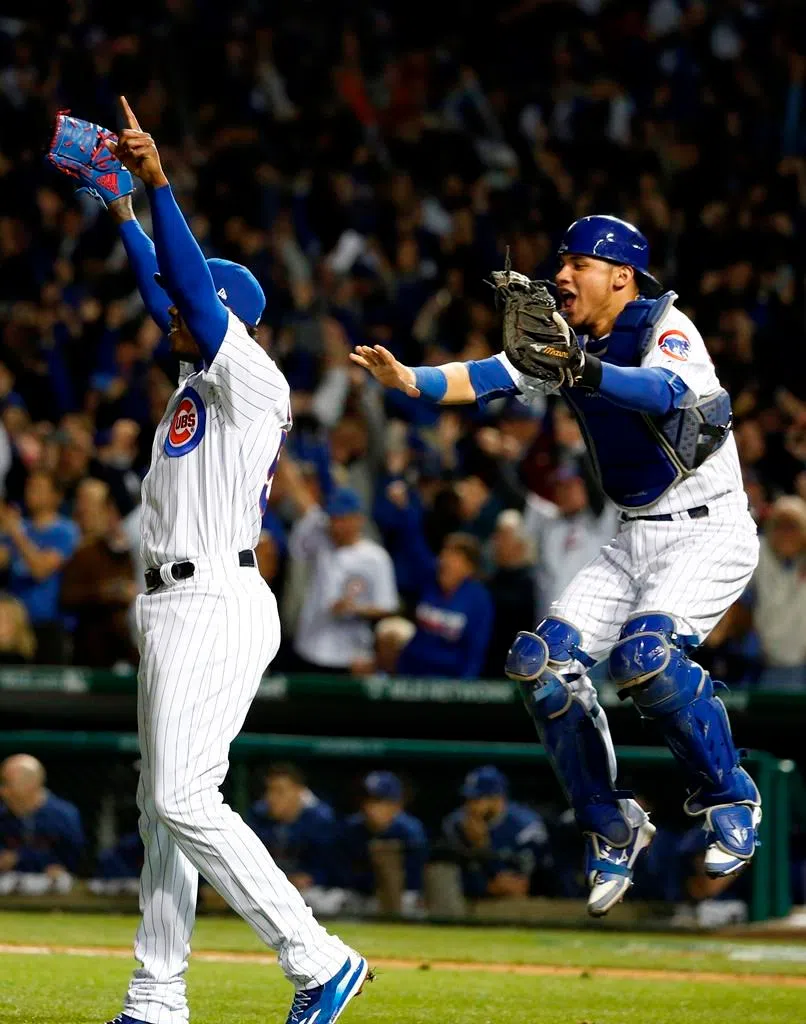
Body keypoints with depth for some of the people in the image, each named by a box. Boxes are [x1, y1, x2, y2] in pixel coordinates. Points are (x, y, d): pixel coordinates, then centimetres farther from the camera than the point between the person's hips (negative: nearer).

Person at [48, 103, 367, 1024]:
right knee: (162, 807, 10)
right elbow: (164, 288, 29)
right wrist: (120, 205, 29)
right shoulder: (199, 373, 16)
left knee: (185, 800, -17)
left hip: (216, 604, -10)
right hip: (173, 605, 10)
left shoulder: (253, 380, -9)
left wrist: (160, 184, -24)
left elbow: (198, 290, -20)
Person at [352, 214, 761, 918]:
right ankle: (612, 829, 6)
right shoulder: (568, 345, 7)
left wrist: (585, 369, -56)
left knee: (645, 654, -30)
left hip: (710, 534, -8)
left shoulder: (666, 329, -16)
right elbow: (489, 378, -5)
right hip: (636, 538, 8)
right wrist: (408, 380, -23)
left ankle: (729, 799, -9)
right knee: (542, 661, -7)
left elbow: (666, 390, -38)